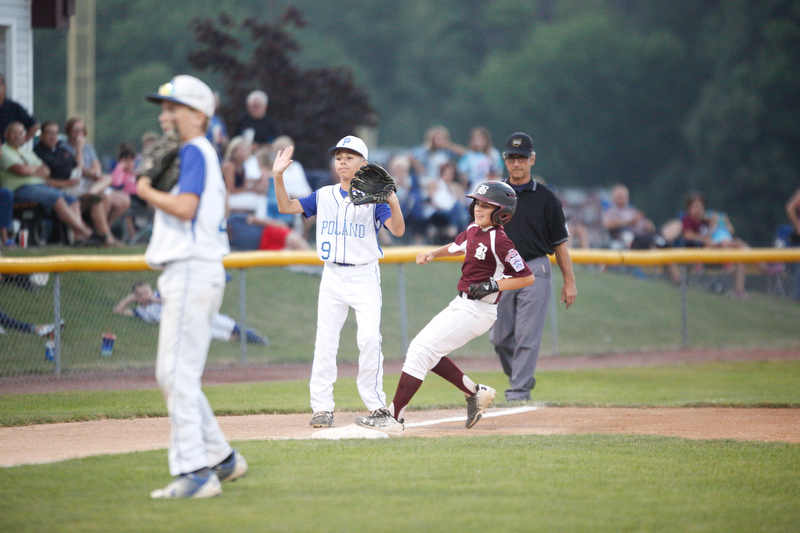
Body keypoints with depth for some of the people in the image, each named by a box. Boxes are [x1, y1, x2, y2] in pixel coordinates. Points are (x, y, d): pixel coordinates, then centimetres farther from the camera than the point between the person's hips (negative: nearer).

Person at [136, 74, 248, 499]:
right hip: (184, 272, 11)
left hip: (192, 271, -11)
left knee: (179, 372, -13)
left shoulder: (194, 151, -10)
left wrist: (147, 192, -9)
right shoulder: (202, 154, 21)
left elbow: (185, 207, -23)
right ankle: (221, 458, 21)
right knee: (171, 375, 16)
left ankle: (194, 472, -17)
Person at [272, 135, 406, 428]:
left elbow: (398, 230, -14)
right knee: (325, 340, 0)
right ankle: (322, 407, 5)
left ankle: (375, 403, -3)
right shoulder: (324, 196, 9)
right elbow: (286, 206, 8)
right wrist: (278, 177, -6)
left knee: (369, 338, -14)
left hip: (365, 275, -4)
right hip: (332, 276, 4)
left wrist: (393, 202, -32)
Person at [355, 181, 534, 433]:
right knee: (422, 348, 15)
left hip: (477, 310, -10)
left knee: (421, 352, -14)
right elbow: (457, 247, 31)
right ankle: (475, 393, 21)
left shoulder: (498, 241, -18)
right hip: (461, 305, 10)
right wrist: (433, 254, 13)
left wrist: (494, 285, -24)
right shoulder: (473, 230, 9)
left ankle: (393, 417, -12)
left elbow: (527, 277, -17)